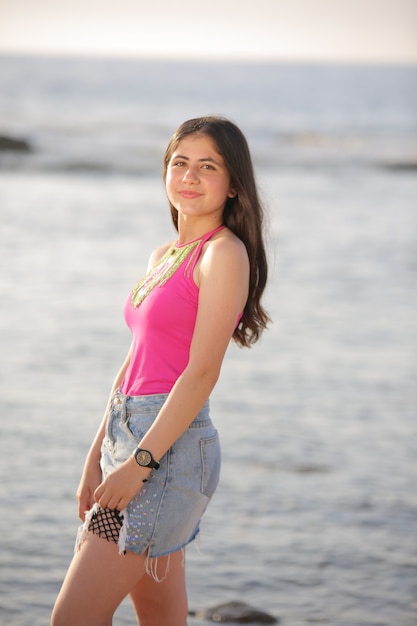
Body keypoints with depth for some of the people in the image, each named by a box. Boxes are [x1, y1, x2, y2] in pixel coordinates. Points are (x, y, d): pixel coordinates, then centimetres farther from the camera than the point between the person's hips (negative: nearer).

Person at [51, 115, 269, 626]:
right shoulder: (163, 256, 17)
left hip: (170, 446, -8)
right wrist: (96, 459, 16)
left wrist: (140, 462, -18)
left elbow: (202, 373, -15)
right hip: (128, 435, 8)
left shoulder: (225, 253, -9)